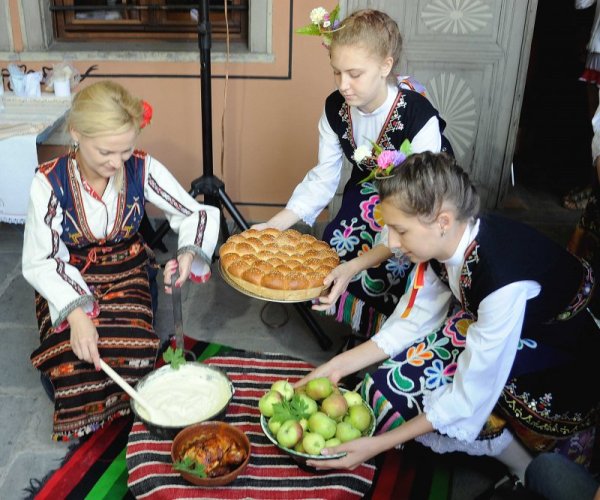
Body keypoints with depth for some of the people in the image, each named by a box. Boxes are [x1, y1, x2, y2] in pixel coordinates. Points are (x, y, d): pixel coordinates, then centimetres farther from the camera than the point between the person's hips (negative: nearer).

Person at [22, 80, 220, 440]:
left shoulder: (143, 170, -17)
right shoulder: (50, 182, -20)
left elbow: (198, 214, -10)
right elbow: (40, 261, -17)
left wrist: (189, 253, -33)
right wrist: (76, 313, -34)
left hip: (126, 272, 1)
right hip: (68, 279, -1)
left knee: (132, 348, -27)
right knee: (72, 360, -26)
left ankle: (120, 409, 7)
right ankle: (81, 423, 8)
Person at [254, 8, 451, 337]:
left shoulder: (419, 118, -33)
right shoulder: (335, 109, -16)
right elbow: (323, 179, -10)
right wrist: (276, 224, -25)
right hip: (368, 189, 5)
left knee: (388, 270, -24)